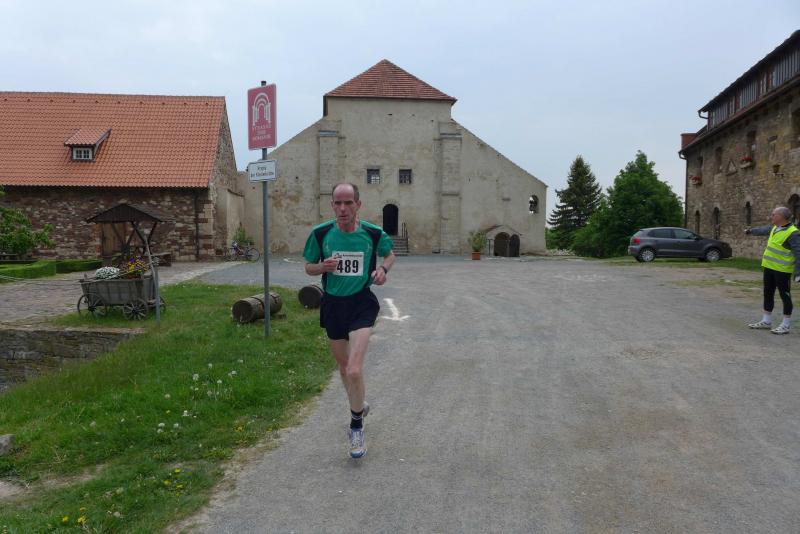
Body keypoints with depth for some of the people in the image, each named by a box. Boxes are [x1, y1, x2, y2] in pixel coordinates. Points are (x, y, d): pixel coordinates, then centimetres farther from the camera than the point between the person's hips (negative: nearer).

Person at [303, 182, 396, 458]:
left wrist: (383, 268, -8)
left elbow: (389, 254, 14)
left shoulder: (373, 233, -7)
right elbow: (309, 267, 7)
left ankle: (356, 426, 6)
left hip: (362, 303, -3)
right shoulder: (320, 233, -5)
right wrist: (322, 267, -15)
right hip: (332, 305, 3)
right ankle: (359, 406, 47)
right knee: (343, 367, 18)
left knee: (354, 370, -17)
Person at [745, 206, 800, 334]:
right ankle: (766, 322, 25)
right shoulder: (774, 228, 8)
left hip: (782, 270, -9)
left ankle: (785, 326, 9)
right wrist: (751, 231, 50)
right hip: (769, 267, 9)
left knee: (785, 296, 1)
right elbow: (763, 230, 31)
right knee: (768, 294, 14)